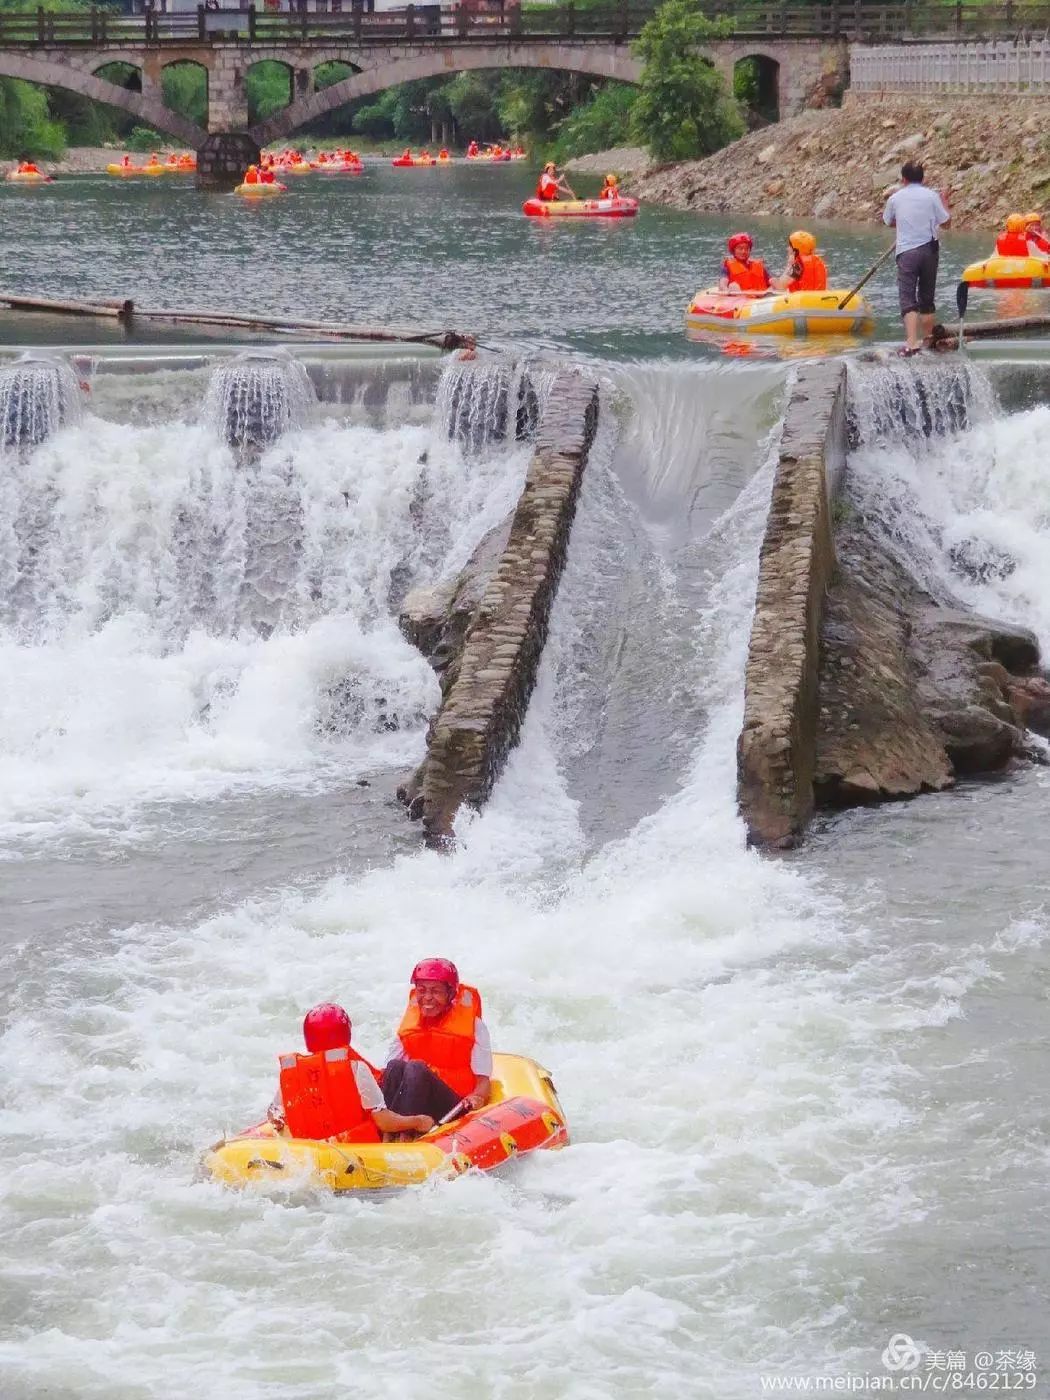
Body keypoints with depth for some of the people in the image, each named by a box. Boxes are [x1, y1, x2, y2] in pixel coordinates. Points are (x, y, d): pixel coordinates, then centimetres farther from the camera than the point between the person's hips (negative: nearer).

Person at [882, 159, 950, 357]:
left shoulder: (895, 198, 3)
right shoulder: (931, 196, -1)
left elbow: (889, 222, 20)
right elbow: (946, 222, 2)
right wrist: (943, 204, 18)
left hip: (906, 253, -2)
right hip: (929, 250, 2)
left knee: (907, 298, -7)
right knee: (927, 298, 16)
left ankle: (912, 342, -25)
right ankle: (927, 339, 26)